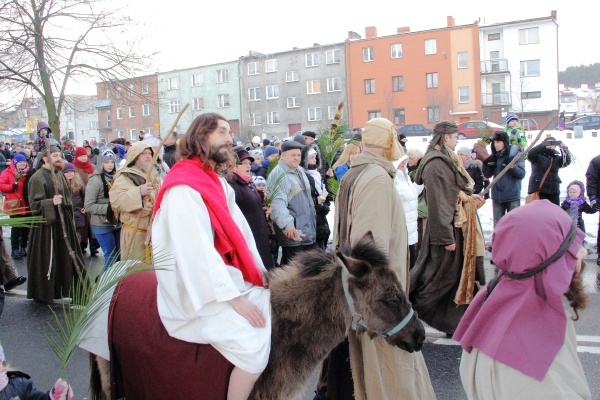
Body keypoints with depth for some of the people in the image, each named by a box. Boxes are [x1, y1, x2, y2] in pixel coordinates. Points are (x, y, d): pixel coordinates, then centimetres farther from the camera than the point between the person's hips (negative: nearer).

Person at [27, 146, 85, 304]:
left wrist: (71, 222, 21)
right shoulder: (38, 178, -10)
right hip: (47, 226, -8)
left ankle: (63, 289, 23)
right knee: (46, 261, -2)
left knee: (65, 258, 11)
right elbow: (34, 204, -15)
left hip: (63, 224, 8)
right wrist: (51, 202, -31)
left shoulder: (60, 176, 14)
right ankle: (42, 294, 12)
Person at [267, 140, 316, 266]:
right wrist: (287, 224, -38)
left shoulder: (299, 172, 18)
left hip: (308, 230, 10)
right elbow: (278, 202, -27)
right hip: (293, 232, -10)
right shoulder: (278, 175, -15)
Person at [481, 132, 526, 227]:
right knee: (497, 225, 13)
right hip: (497, 196, 4)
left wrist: (512, 166, -26)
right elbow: (487, 175, 7)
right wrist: (486, 165, -10)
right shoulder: (494, 157, 5)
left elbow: (522, 174, -11)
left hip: (512, 197, -4)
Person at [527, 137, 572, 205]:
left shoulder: (557, 158, 14)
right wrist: (544, 146, -25)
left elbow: (567, 162, -3)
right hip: (537, 190, -4)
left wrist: (564, 148, -19)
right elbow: (530, 154, -17)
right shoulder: (538, 156, 4)